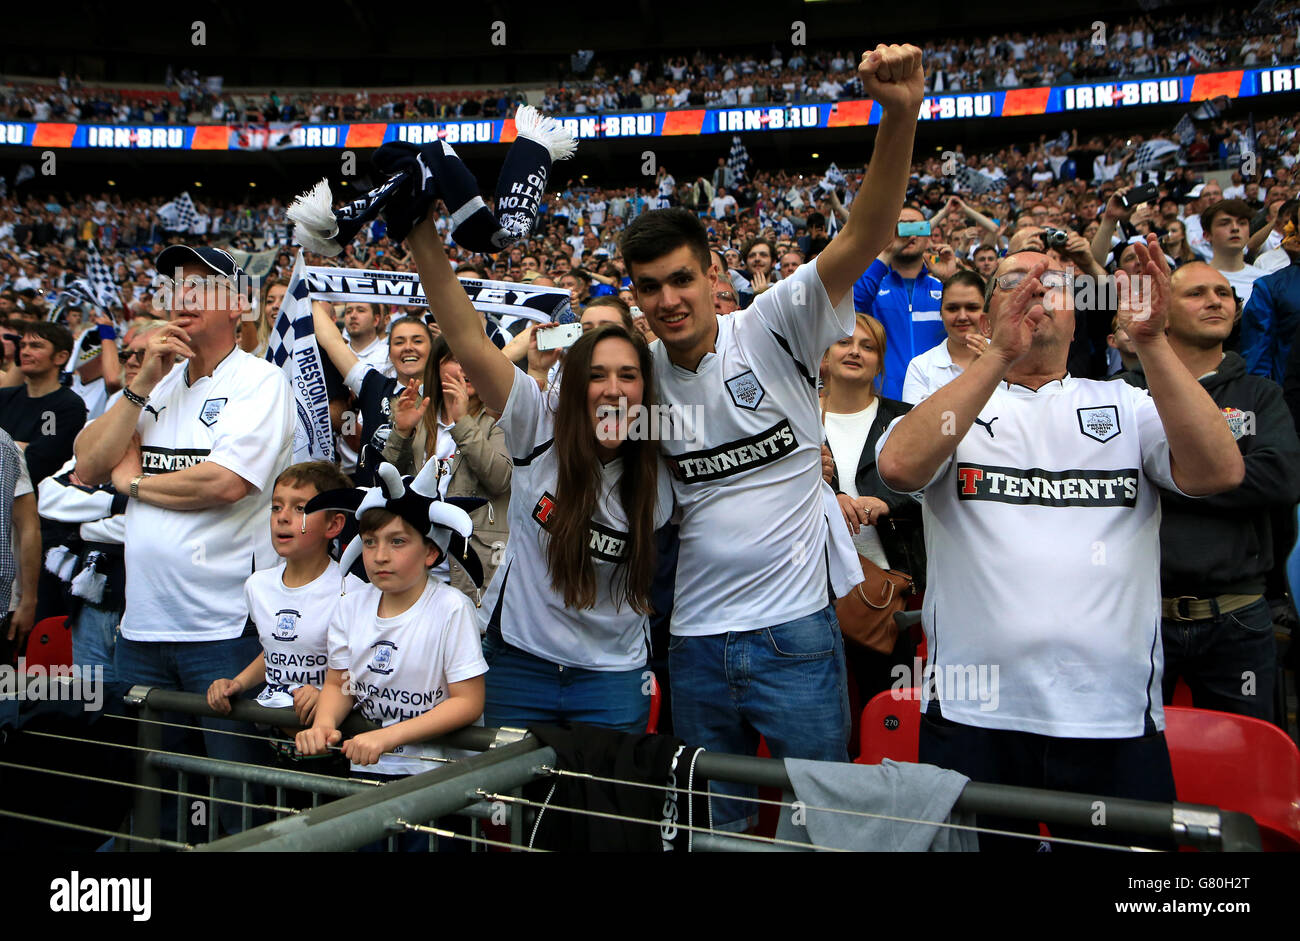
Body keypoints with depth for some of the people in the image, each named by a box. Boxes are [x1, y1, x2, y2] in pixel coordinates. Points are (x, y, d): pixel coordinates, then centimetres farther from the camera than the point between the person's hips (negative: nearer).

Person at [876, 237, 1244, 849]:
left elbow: (1219, 472, -8)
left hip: (1118, 715, 2)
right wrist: (1001, 353, -20)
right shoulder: (950, 405, 5)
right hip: (973, 714, -1)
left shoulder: (1126, 407, 9)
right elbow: (898, 466, -16)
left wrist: (1150, 340, -15)